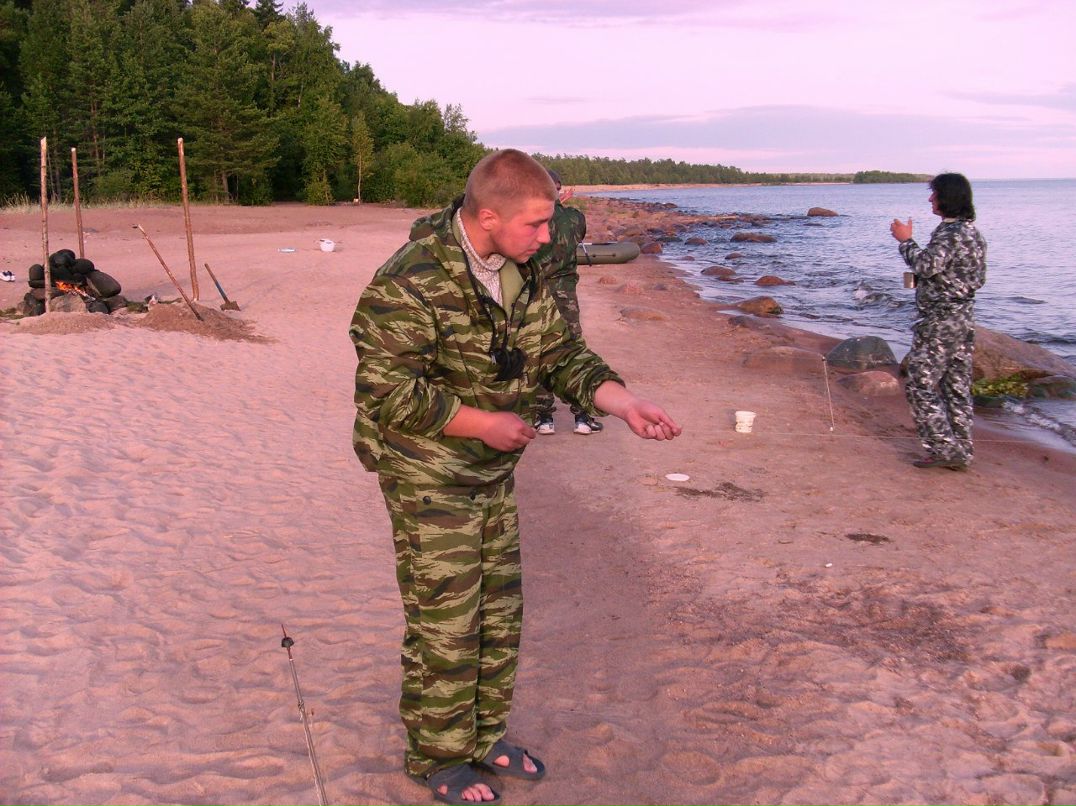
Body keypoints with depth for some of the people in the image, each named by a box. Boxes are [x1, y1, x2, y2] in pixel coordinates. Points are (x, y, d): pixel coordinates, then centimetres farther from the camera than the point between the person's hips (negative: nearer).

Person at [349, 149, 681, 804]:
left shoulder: (523, 275, 1)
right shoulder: (412, 283, -24)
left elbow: (561, 354, 5)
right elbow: (386, 392, -25)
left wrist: (625, 403, -11)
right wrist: (484, 423, -21)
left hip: (493, 472, 8)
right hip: (427, 474, -8)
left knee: (499, 611, 16)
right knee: (445, 623, 2)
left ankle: (485, 734, 35)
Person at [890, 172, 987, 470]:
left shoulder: (950, 233, -17)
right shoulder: (973, 232, 14)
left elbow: (926, 265, -28)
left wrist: (906, 241, -13)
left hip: (939, 321, -10)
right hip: (964, 319, 10)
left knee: (920, 386, -4)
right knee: (957, 387, 12)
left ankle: (943, 448, -6)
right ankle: (961, 452, 16)